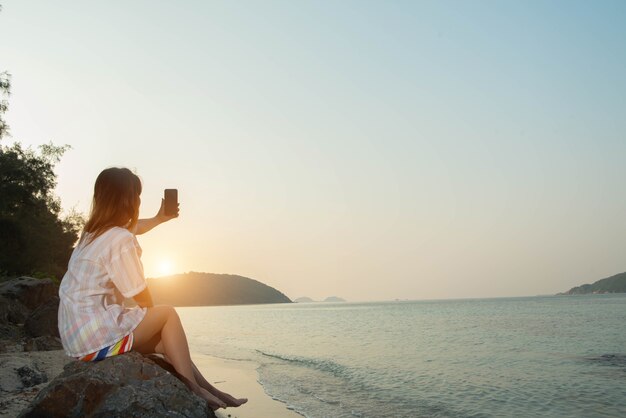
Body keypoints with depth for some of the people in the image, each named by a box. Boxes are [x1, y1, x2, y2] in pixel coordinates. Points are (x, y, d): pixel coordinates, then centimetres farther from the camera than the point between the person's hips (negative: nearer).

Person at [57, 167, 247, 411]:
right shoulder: (121, 240, -18)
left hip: (75, 335, 9)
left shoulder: (93, 231, 9)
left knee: (163, 340, 15)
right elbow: (143, 299, -11)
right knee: (167, 314, 2)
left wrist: (159, 218, 48)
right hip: (95, 339, -9)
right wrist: (151, 317, 9)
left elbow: (132, 228, 33)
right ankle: (193, 391, 3)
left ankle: (204, 387, 15)